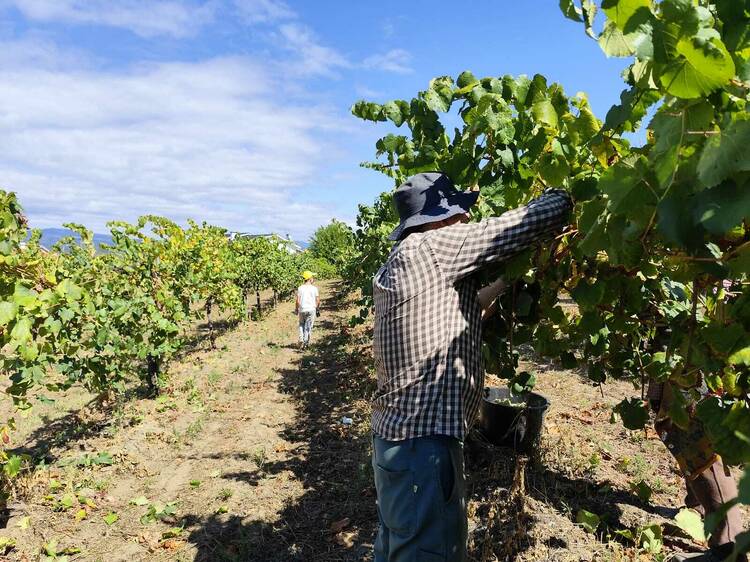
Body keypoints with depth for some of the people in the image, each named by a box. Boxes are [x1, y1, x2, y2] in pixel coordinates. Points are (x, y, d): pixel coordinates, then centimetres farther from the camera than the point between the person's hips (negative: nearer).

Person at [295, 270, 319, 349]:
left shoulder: (300, 288, -3)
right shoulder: (314, 288, -4)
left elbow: (298, 301, -6)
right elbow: (318, 301, -2)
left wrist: (296, 309, 8)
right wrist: (317, 309, 13)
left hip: (302, 310, 1)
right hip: (311, 310, -1)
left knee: (301, 325, 20)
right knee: (308, 327, 8)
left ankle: (301, 339, 4)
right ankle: (306, 343, 10)